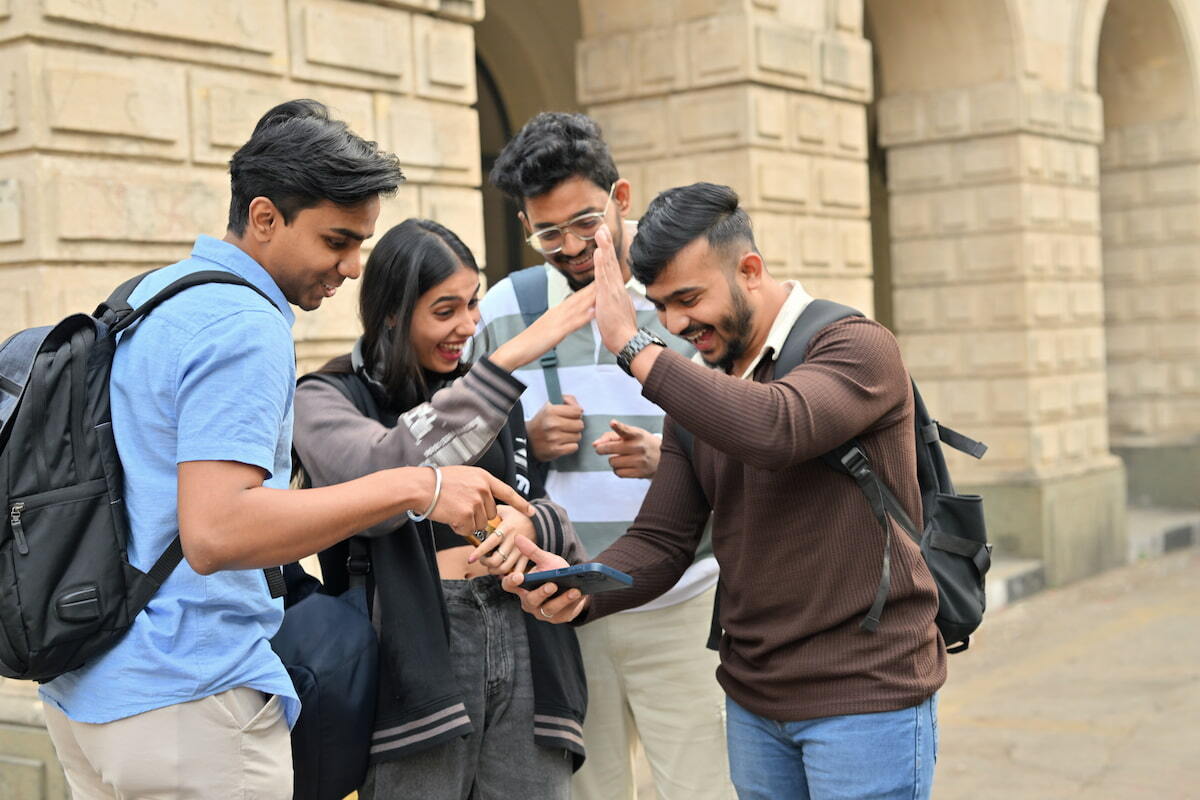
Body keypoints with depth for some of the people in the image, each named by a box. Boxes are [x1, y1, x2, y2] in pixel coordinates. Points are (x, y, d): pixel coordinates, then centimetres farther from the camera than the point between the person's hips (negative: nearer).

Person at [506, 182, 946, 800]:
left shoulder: (856, 347, -12)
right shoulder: (699, 384, 8)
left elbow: (774, 430, -34)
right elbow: (661, 540, 3)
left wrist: (635, 346, -25)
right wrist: (580, 589, -18)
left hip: (865, 701, -6)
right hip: (753, 701, 6)